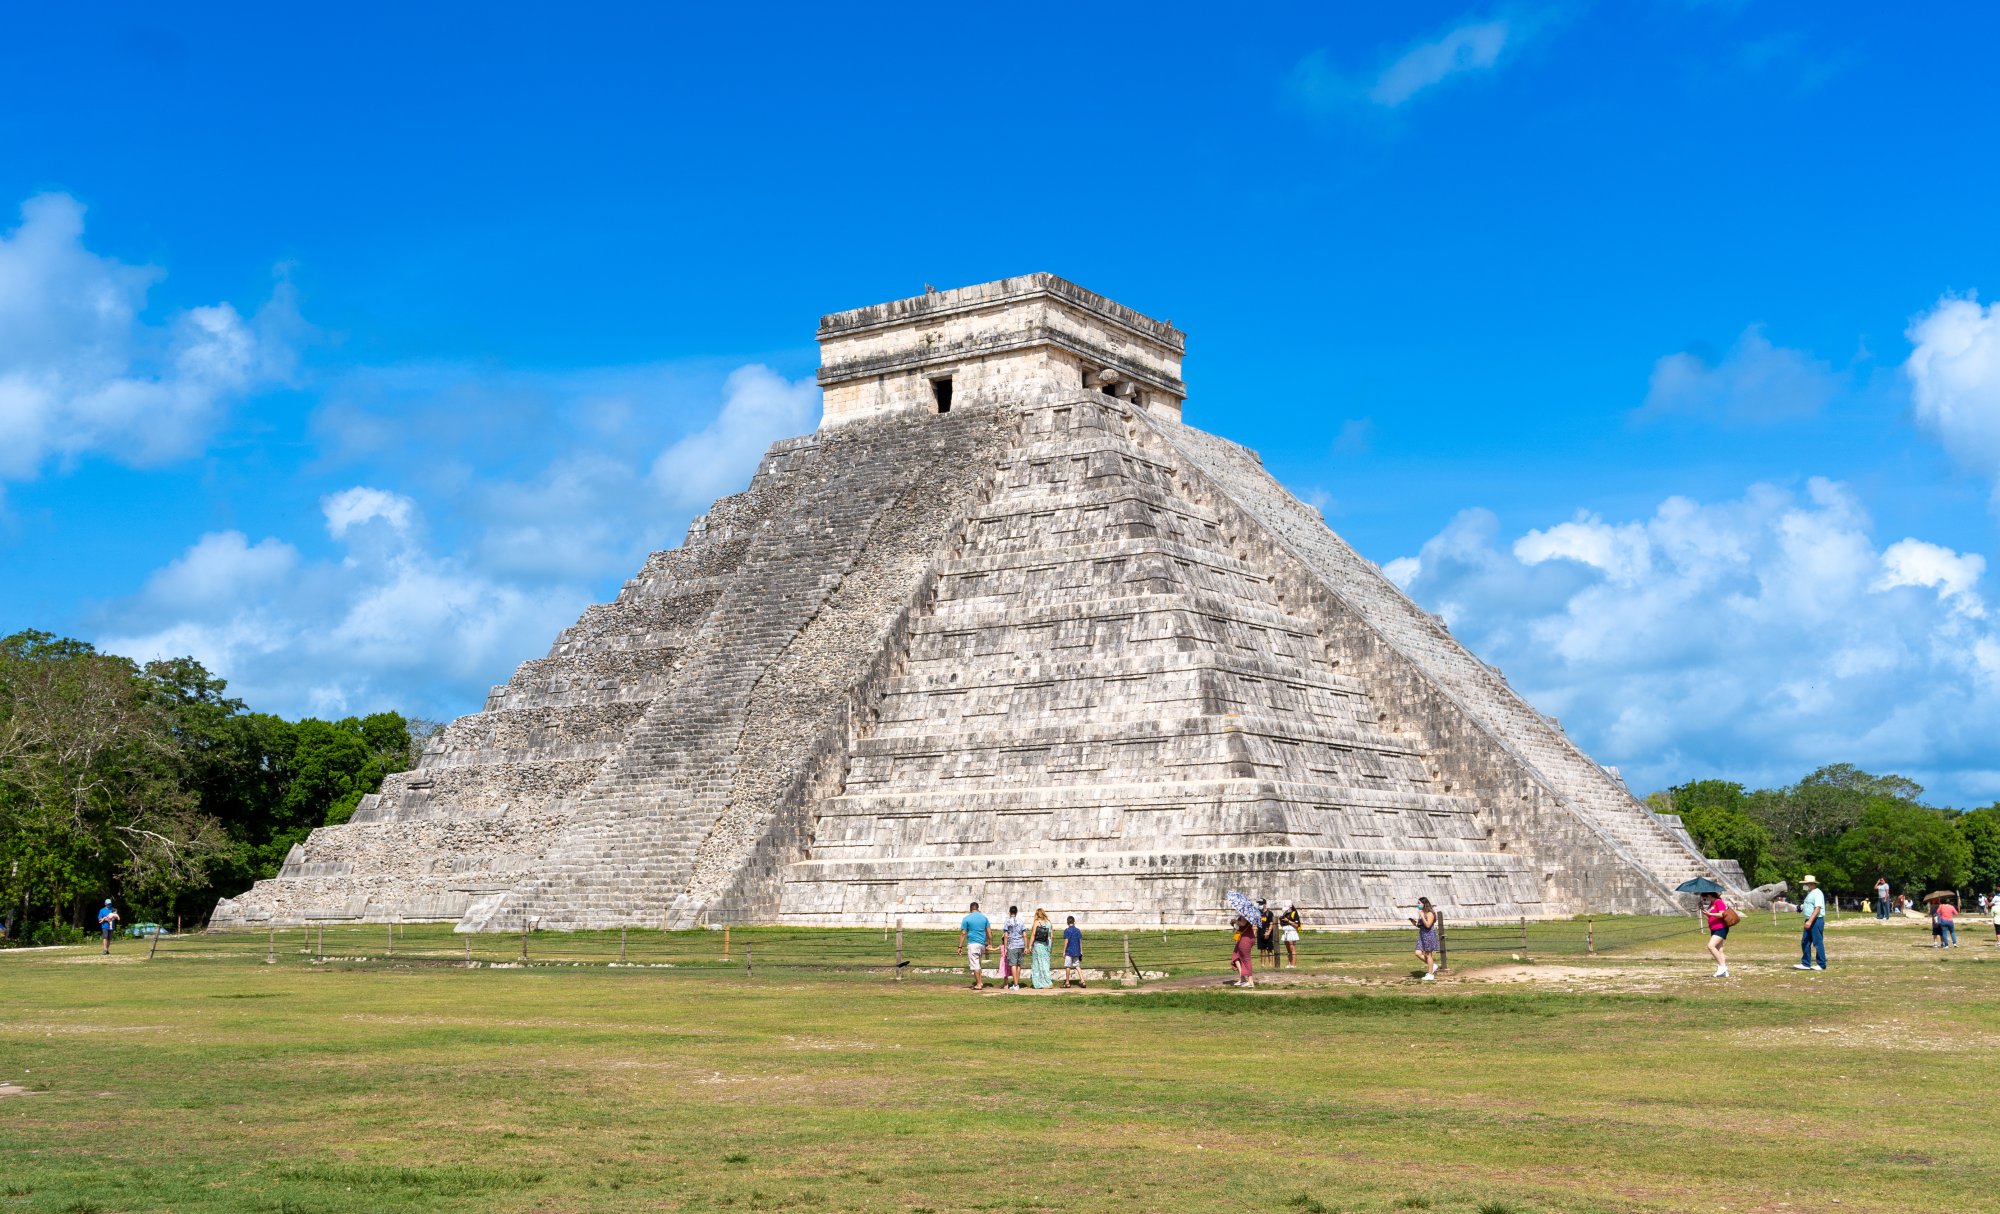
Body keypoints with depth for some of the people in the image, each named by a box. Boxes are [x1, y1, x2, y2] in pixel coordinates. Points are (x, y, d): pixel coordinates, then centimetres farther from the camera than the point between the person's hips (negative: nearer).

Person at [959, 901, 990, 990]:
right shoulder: (984, 918, 8)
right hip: (982, 944, 5)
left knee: (975, 964, -3)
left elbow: (963, 933, -6)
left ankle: (979, 984, -6)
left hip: (972, 944, -5)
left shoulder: (967, 918, -3)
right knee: (979, 964, 19)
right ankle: (980, 982, 14)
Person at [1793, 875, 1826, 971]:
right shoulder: (1809, 893, 17)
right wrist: (1801, 908, 9)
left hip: (1816, 920, -10)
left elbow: (1817, 909, -22)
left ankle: (1821, 964, 3)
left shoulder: (1817, 893, -14)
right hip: (1809, 921, 10)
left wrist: (1810, 921, -28)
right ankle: (1805, 964, 13)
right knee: (1805, 943, 9)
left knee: (1818, 943, -4)